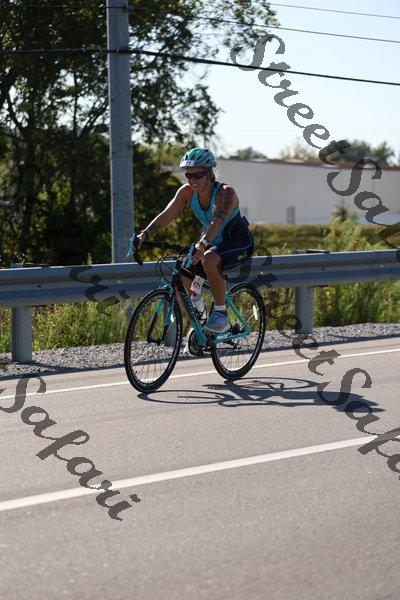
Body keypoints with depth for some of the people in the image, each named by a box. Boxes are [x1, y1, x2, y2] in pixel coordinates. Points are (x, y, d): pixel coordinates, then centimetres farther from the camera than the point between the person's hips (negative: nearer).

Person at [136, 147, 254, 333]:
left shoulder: (225, 192, -25)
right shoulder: (187, 192, -9)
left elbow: (217, 221, -42)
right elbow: (166, 215, -19)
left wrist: (202, 244, -59)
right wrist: (144, 234, -36)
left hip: (239, 243, -7)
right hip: (213, 244, 7)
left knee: (209, 259, -36)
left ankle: (221, 314, -26)